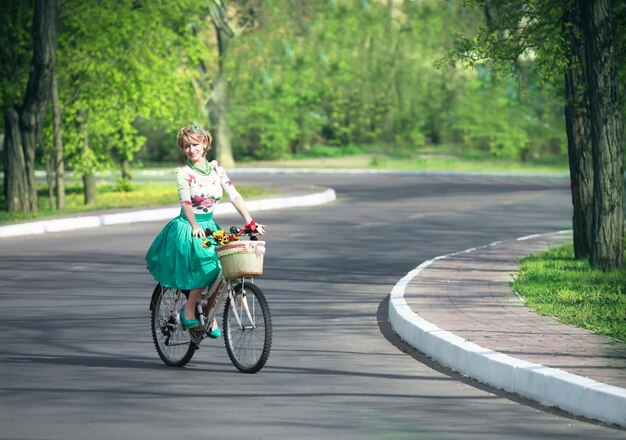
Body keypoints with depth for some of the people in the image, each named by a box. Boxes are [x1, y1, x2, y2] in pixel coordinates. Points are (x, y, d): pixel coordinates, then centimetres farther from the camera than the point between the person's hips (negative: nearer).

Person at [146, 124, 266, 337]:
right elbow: (186, 202, -21)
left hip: (209, 227, 5)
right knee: (206, 267, -26)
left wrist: (250, 222, -12)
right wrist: (195, 226, -38)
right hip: (188, 228, -5)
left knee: (222, 269, -14)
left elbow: (234, 195, -1)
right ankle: (188, 311, -8)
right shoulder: (183, 172, -7)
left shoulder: (216, 168, 6)